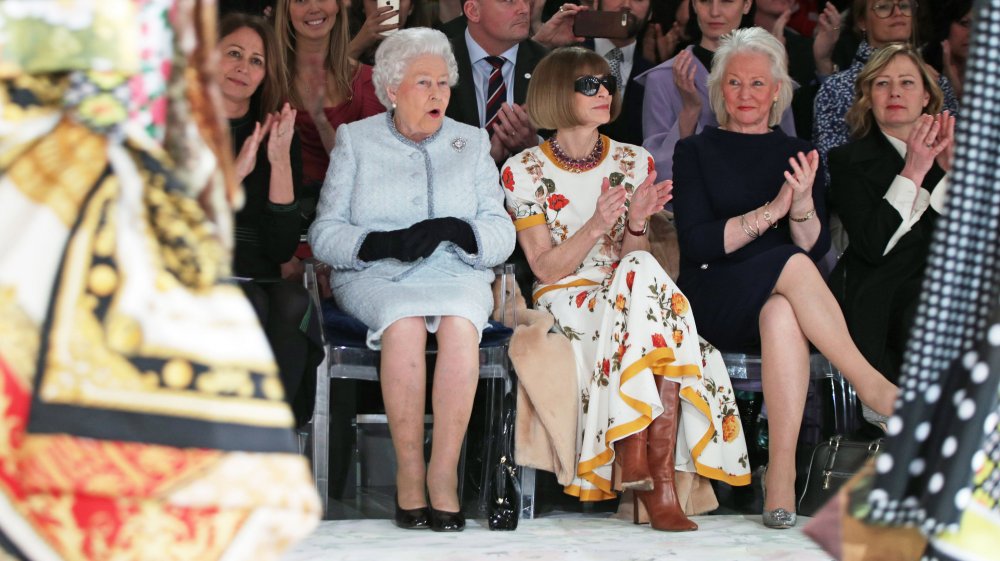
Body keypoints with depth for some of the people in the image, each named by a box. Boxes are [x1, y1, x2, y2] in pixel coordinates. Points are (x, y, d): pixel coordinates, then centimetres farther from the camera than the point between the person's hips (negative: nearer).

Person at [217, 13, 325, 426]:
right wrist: (235, 173, -11)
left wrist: (280, 162, -5)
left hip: (260, 281, 3)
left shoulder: (277, 138, 14)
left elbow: (282, 249, 4)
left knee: (294, 304, -32)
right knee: (247, 308, -34)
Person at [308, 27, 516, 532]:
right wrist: (381, 242, -16)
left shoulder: (472, 142, 18)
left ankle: (443, 473, -33)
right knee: (404, 322, -36)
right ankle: (409, 472, -30)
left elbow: (501, 235, 7)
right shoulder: (356, 140, 13)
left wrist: (453, 230, -14)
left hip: (455, 273, 1)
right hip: (375, 279, -1)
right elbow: (324, 233, 3)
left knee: (459, 323, -34)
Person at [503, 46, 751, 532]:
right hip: (566, 302, -3)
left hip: (627, 297, 3)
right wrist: (597, 225, -22)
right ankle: (653, 483, -29)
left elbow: (635, 260, 8)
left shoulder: (635, 163, 10)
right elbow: (546, 268, -6)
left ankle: (659, 480, -34)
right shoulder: (524, 170, 0)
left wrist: (636, 224, -14)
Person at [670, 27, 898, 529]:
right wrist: (772, 211, -13)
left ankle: (781, 474, -45)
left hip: (780, 298, 2)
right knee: (791, 264, -35)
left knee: (783, 314, -38)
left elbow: (817, 247, 6)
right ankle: (872, 386, -36)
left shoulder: (797, 154, 18)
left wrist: (802, 204, -15)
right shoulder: (696, 152, 12)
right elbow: (696, 244, -3)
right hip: (715, 304, -2)